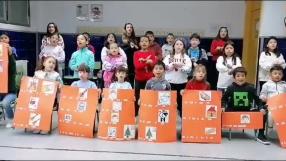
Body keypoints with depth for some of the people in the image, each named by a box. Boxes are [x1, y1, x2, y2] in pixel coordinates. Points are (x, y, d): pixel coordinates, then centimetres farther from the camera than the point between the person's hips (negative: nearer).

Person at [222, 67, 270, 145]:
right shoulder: (230, 88, -3)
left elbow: (257, 99, 4)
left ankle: (261, 135, 1)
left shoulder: (250, 87, -2)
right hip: (233, 110, -1)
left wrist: (261, 108, -11)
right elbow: (224, 99, 5)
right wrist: (223, 107, -11)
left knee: (263, 114, -14)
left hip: (247, 110, 1)